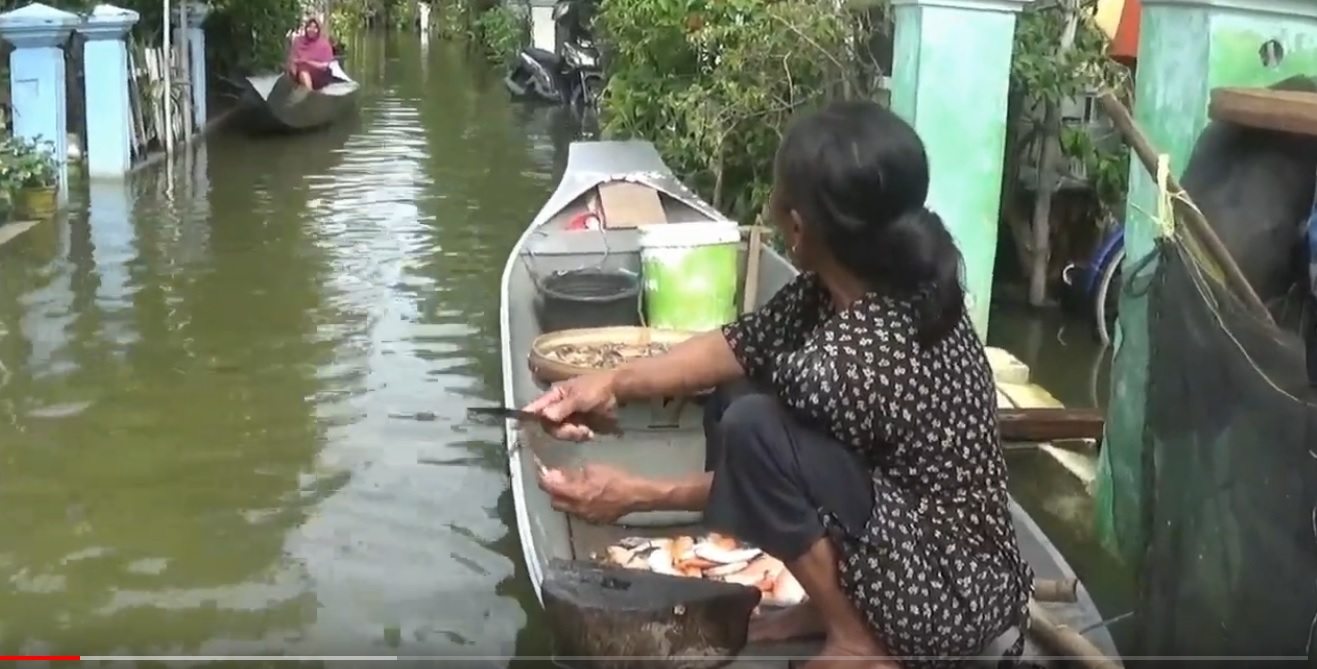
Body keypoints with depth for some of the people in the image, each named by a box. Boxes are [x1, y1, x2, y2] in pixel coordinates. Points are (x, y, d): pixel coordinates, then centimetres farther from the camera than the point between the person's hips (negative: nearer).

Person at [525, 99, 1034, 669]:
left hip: (946, 601, -9)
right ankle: (830, 602, 12)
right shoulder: (853, 283, -6)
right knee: (737, 395, 7)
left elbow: (756, 476, -14)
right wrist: (613, 383, -1)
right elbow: (739, 346, 6)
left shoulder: (852, 362, -30)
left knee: (753, 428, -26)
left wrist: (631, 495, -4)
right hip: (932, 544, 9)